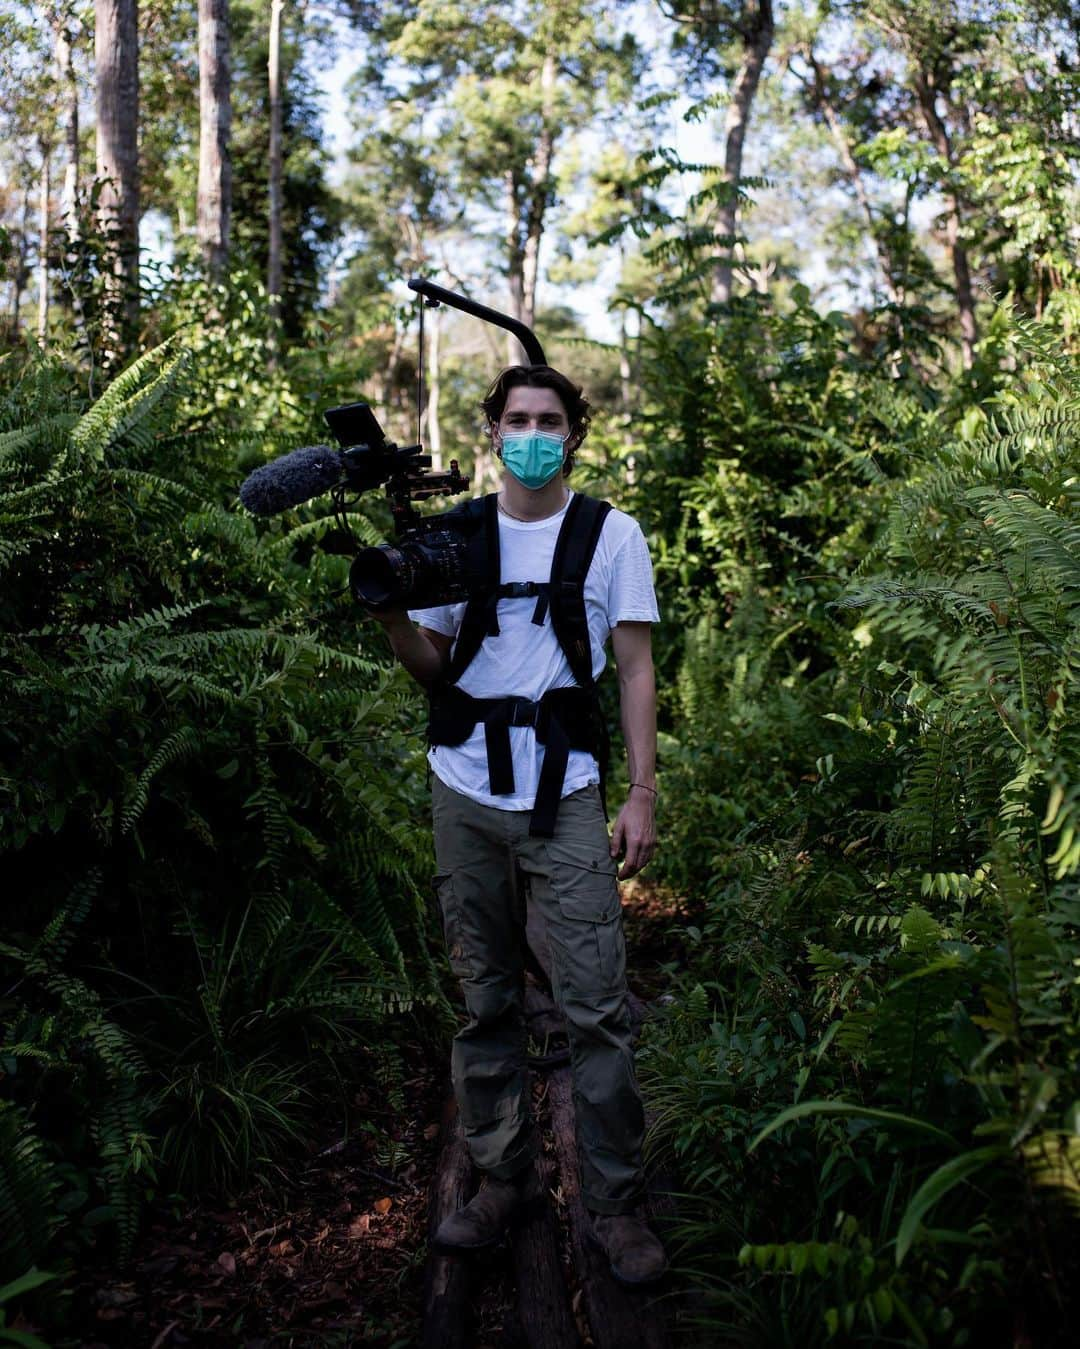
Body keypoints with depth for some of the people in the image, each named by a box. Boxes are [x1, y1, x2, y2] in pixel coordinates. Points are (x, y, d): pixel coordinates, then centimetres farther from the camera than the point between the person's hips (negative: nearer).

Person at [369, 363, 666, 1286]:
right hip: (466, 794, 3)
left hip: (564, 798, -3)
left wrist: (643, 795, -6)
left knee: (596, 1006, -4)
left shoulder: (612, 536, 3)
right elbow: (435, 667, 11)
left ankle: (617, 1204, 8)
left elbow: (636, 670, 2)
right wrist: (393, 619, -10)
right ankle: (503, 1179, 24)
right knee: (486, 999, 10)